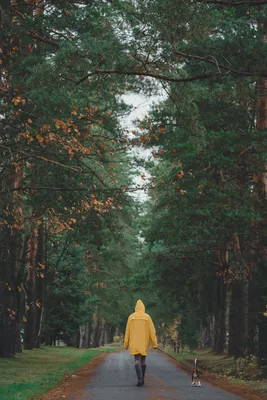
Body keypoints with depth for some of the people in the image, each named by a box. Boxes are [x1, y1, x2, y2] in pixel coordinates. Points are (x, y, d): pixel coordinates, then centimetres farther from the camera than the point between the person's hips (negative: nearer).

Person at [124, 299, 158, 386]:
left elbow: (127, 331, 1)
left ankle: (140, 379, -24)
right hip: (144, 343, 1)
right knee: (143, 360, 15)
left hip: (134, 343, -1)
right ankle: (142, 379, 18)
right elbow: (152, 331, -6)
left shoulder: (131, 317, -1)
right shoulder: (147, 317, -3)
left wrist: (126, 344, 7)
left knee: (137, 360, -5)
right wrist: (154, 344, -2)